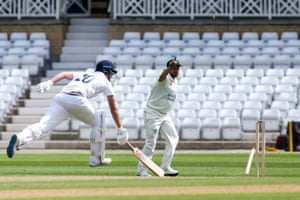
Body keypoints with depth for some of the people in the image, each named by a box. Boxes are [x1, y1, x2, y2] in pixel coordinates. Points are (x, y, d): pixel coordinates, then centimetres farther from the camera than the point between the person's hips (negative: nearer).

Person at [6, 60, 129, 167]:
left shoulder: (82, 74, 37)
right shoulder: (105, 82, 25)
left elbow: (64, 74, 18)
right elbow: (113, 108, 24)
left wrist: (50, 82, 5)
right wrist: (120, 129, 30)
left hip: (60, 97, 4)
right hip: (77, 100, -4)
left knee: (43, 125, -14)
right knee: (97, 122, 23)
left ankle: (20, 138, -41)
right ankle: (97, 158, 23)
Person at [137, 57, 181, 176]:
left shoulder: (174, 81, 11)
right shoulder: (165, 79, -17)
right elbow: (162, 76, -43)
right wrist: (169, 67, -61)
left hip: (164, 115, 9)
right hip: (153, 114, -9)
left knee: (173, 138, 3)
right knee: (151, 142, -9)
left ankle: (165, 168, 6)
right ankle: (141, 170, -1)